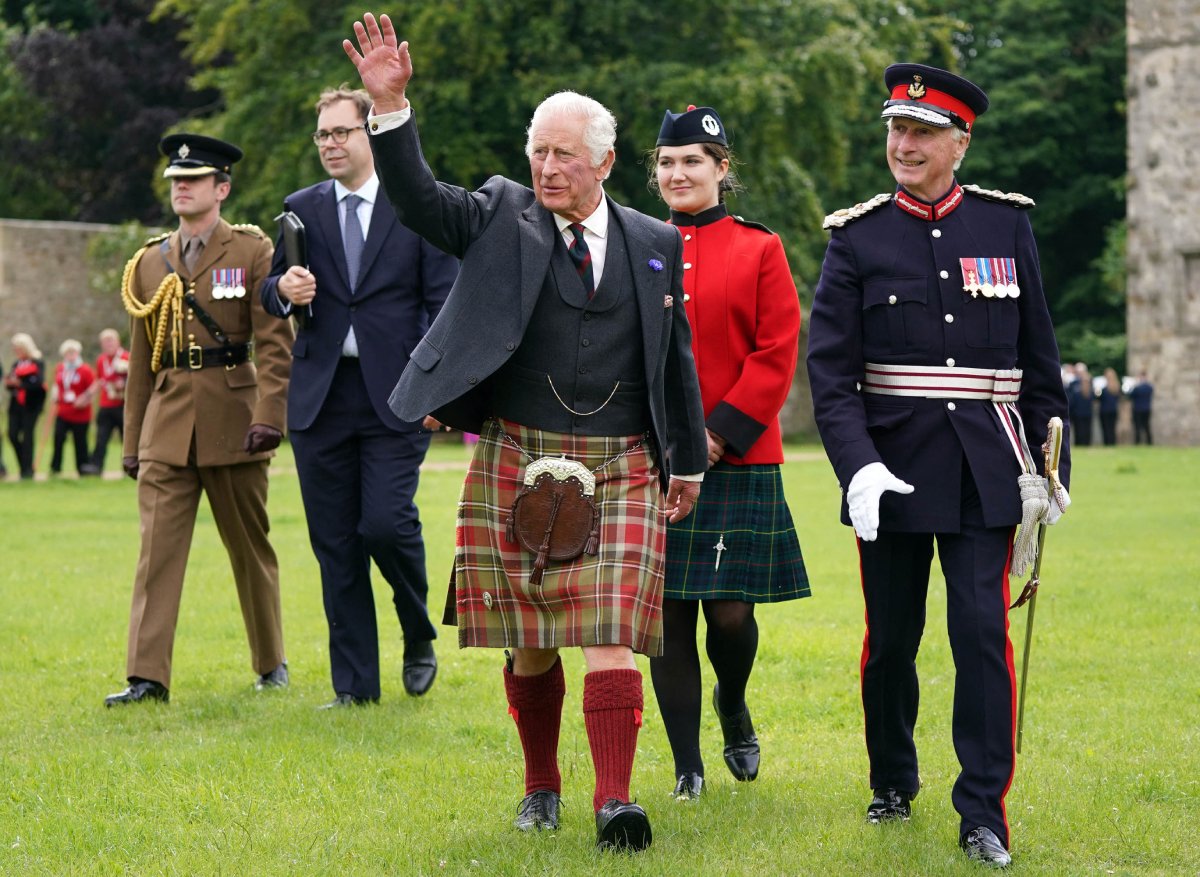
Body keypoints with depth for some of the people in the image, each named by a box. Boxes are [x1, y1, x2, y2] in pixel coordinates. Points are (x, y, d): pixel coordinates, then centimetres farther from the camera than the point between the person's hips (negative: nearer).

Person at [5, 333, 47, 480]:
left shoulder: (37, 363, -5)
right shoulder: (16, 364, 14)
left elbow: (38, 383, -17)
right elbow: (12, 384, 17)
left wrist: (19, 383, -23)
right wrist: (9, 383, -5)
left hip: (30, 405, -6)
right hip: (16, 405, 6)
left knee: (27, 435, -8)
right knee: (13, 435, -1)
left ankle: (28, 469, -2)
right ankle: (24, 466, 13)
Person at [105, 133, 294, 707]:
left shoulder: (252, 252, 0)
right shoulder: (149, 263, 12)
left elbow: (274, 343, -8)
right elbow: (141, 359, 15)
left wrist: (269, 416, -20)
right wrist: (132, 440, 13)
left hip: (233, 423, -3)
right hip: (166, 428, 3)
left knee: (250, 547, 8)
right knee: (157, 549, -7)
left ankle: (271, 662, 24)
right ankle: (147, 677, -10)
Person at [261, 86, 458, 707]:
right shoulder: (300, 210, 12)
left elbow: (443, 302, 1)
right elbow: (270, 294, 15)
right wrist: (282, 289, -9)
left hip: (395, 396, -3)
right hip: (320, 398, 3)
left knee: (386, 525, -15)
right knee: (335, 546, 4)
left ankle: (419, 637, 14)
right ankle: (354, 684, 12)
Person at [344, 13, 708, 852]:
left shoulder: (654, 243, 9)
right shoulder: (501, 218, 5)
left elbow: (677, 357, 15)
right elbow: (418, 198, -10)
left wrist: (689, 461, 16)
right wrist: (390, 105, -25)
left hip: (622, 469, 0)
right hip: (518, 463, 0)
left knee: (612, 635, -9)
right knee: (530, 642, 7)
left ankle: (616, 800, -14)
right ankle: (541, 785, 24)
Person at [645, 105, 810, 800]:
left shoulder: (759, 250, 2)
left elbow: (777, 356, -3)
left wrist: (720, 432, -11)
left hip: (738, 461, -1)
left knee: (731, 612, -4)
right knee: (668, 615, 1)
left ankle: (733, 705, 29)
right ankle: (688, 765, 11)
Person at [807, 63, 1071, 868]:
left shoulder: (1007, 224, 5)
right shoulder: (858, 237, 0)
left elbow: (1039, 356, 9)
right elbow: (830, 368, -5)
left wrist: (1048, 462, 6)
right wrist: (858, 466, -18)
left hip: (983, 470, 0)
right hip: (893, 465, 0)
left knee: (984, 633, -8)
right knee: (891, 637, 10)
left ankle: (984, 814, -2)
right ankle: (894, 781, 31)